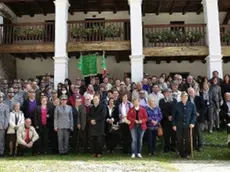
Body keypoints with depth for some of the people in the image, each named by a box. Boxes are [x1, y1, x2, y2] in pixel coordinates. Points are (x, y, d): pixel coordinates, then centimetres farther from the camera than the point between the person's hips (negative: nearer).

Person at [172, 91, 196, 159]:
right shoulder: (176, 105, -1)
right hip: (179, 126, 0)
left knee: (188, 140, 2)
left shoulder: (191, 105, 0)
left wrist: (192, 123, -6)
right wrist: (174, 125, -1)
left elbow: (194, 115, 5)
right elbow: (173, 116, 4)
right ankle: (181, 153, 18)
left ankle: (187, 153, 15)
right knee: (179, 140, 5)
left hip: (188, 126, 0)